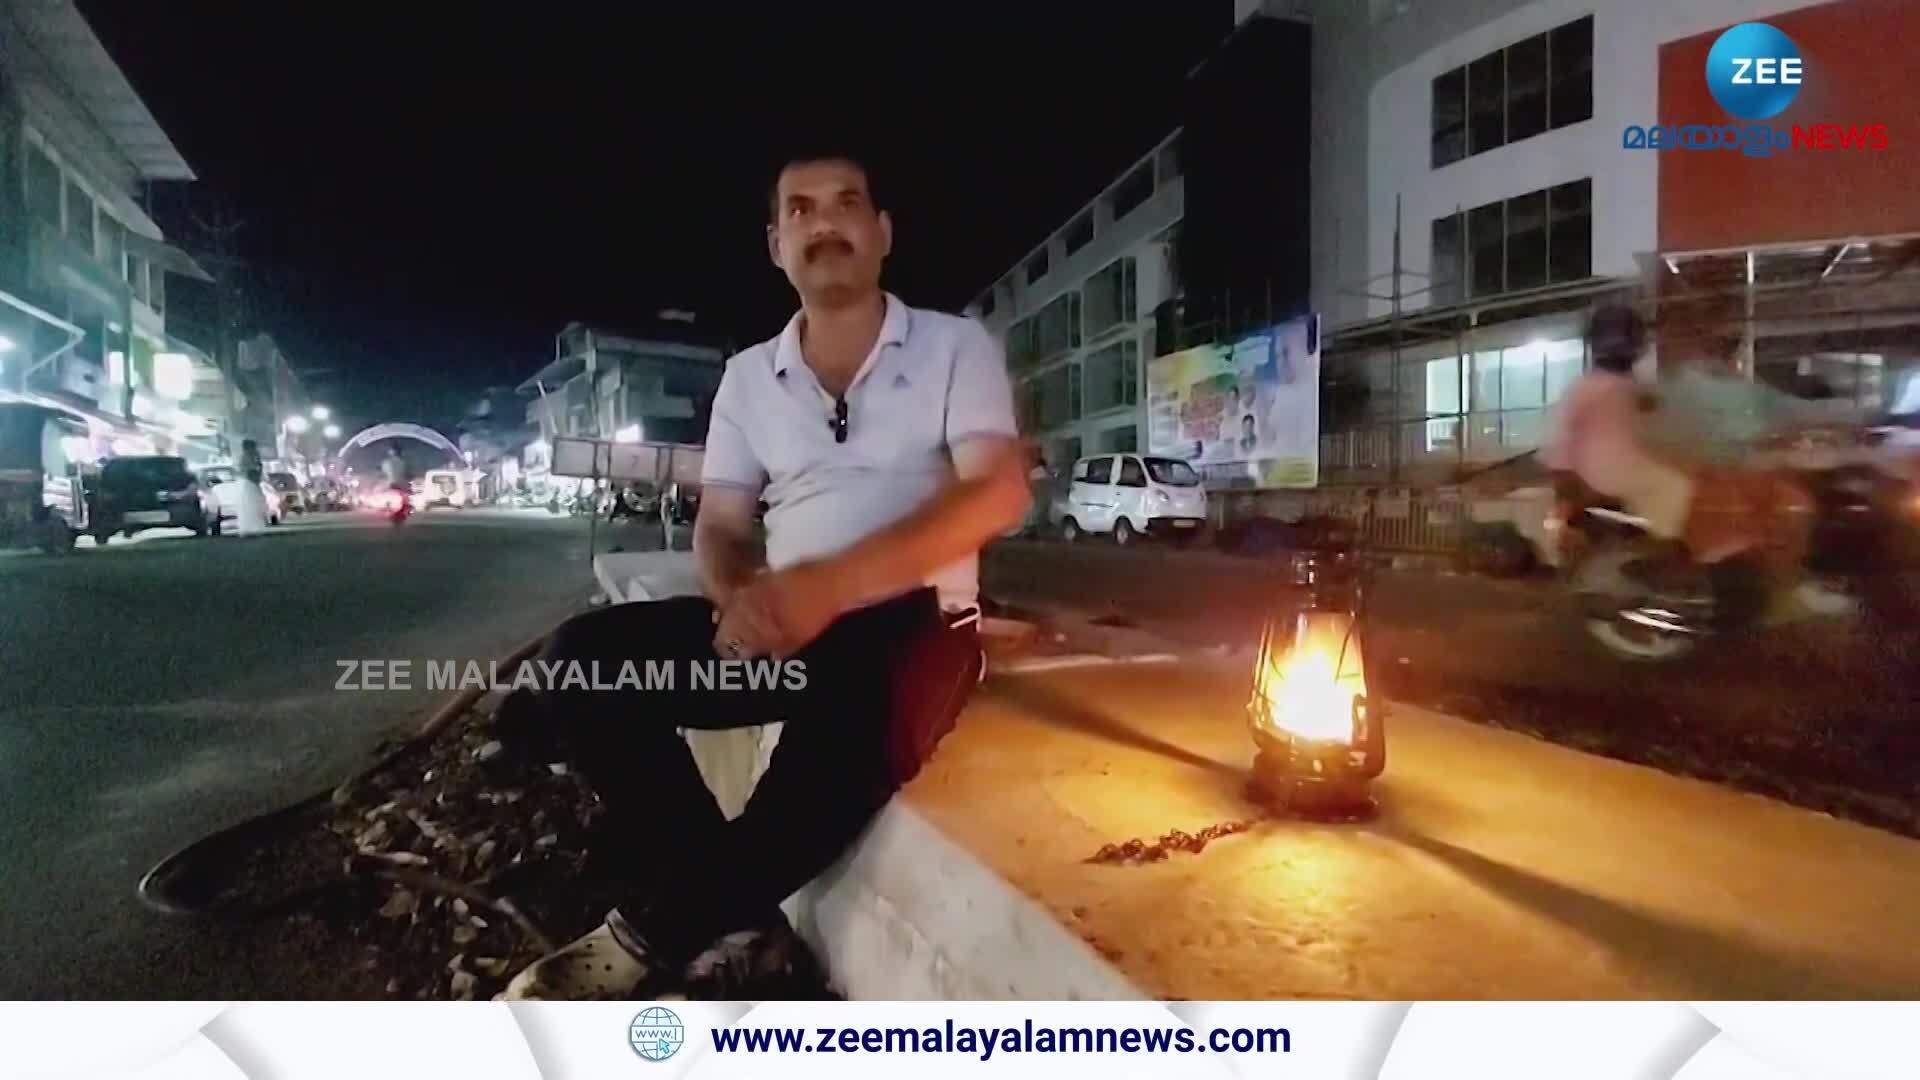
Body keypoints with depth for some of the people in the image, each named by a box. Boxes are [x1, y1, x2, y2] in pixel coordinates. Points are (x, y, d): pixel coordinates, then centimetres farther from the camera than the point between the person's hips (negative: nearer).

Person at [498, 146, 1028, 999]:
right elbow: (718, 523, 10)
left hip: (917, 619, -3)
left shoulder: (956, 346, 1)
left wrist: (829, 586, -27)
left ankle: (663, 931, -12)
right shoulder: (748, 375, 13)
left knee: (852, 715, -38)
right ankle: (725, 918, -13)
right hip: (785, 621, 4)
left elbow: (999, 494, -14)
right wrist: (738, 598, -18)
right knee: (586, 661, -18)